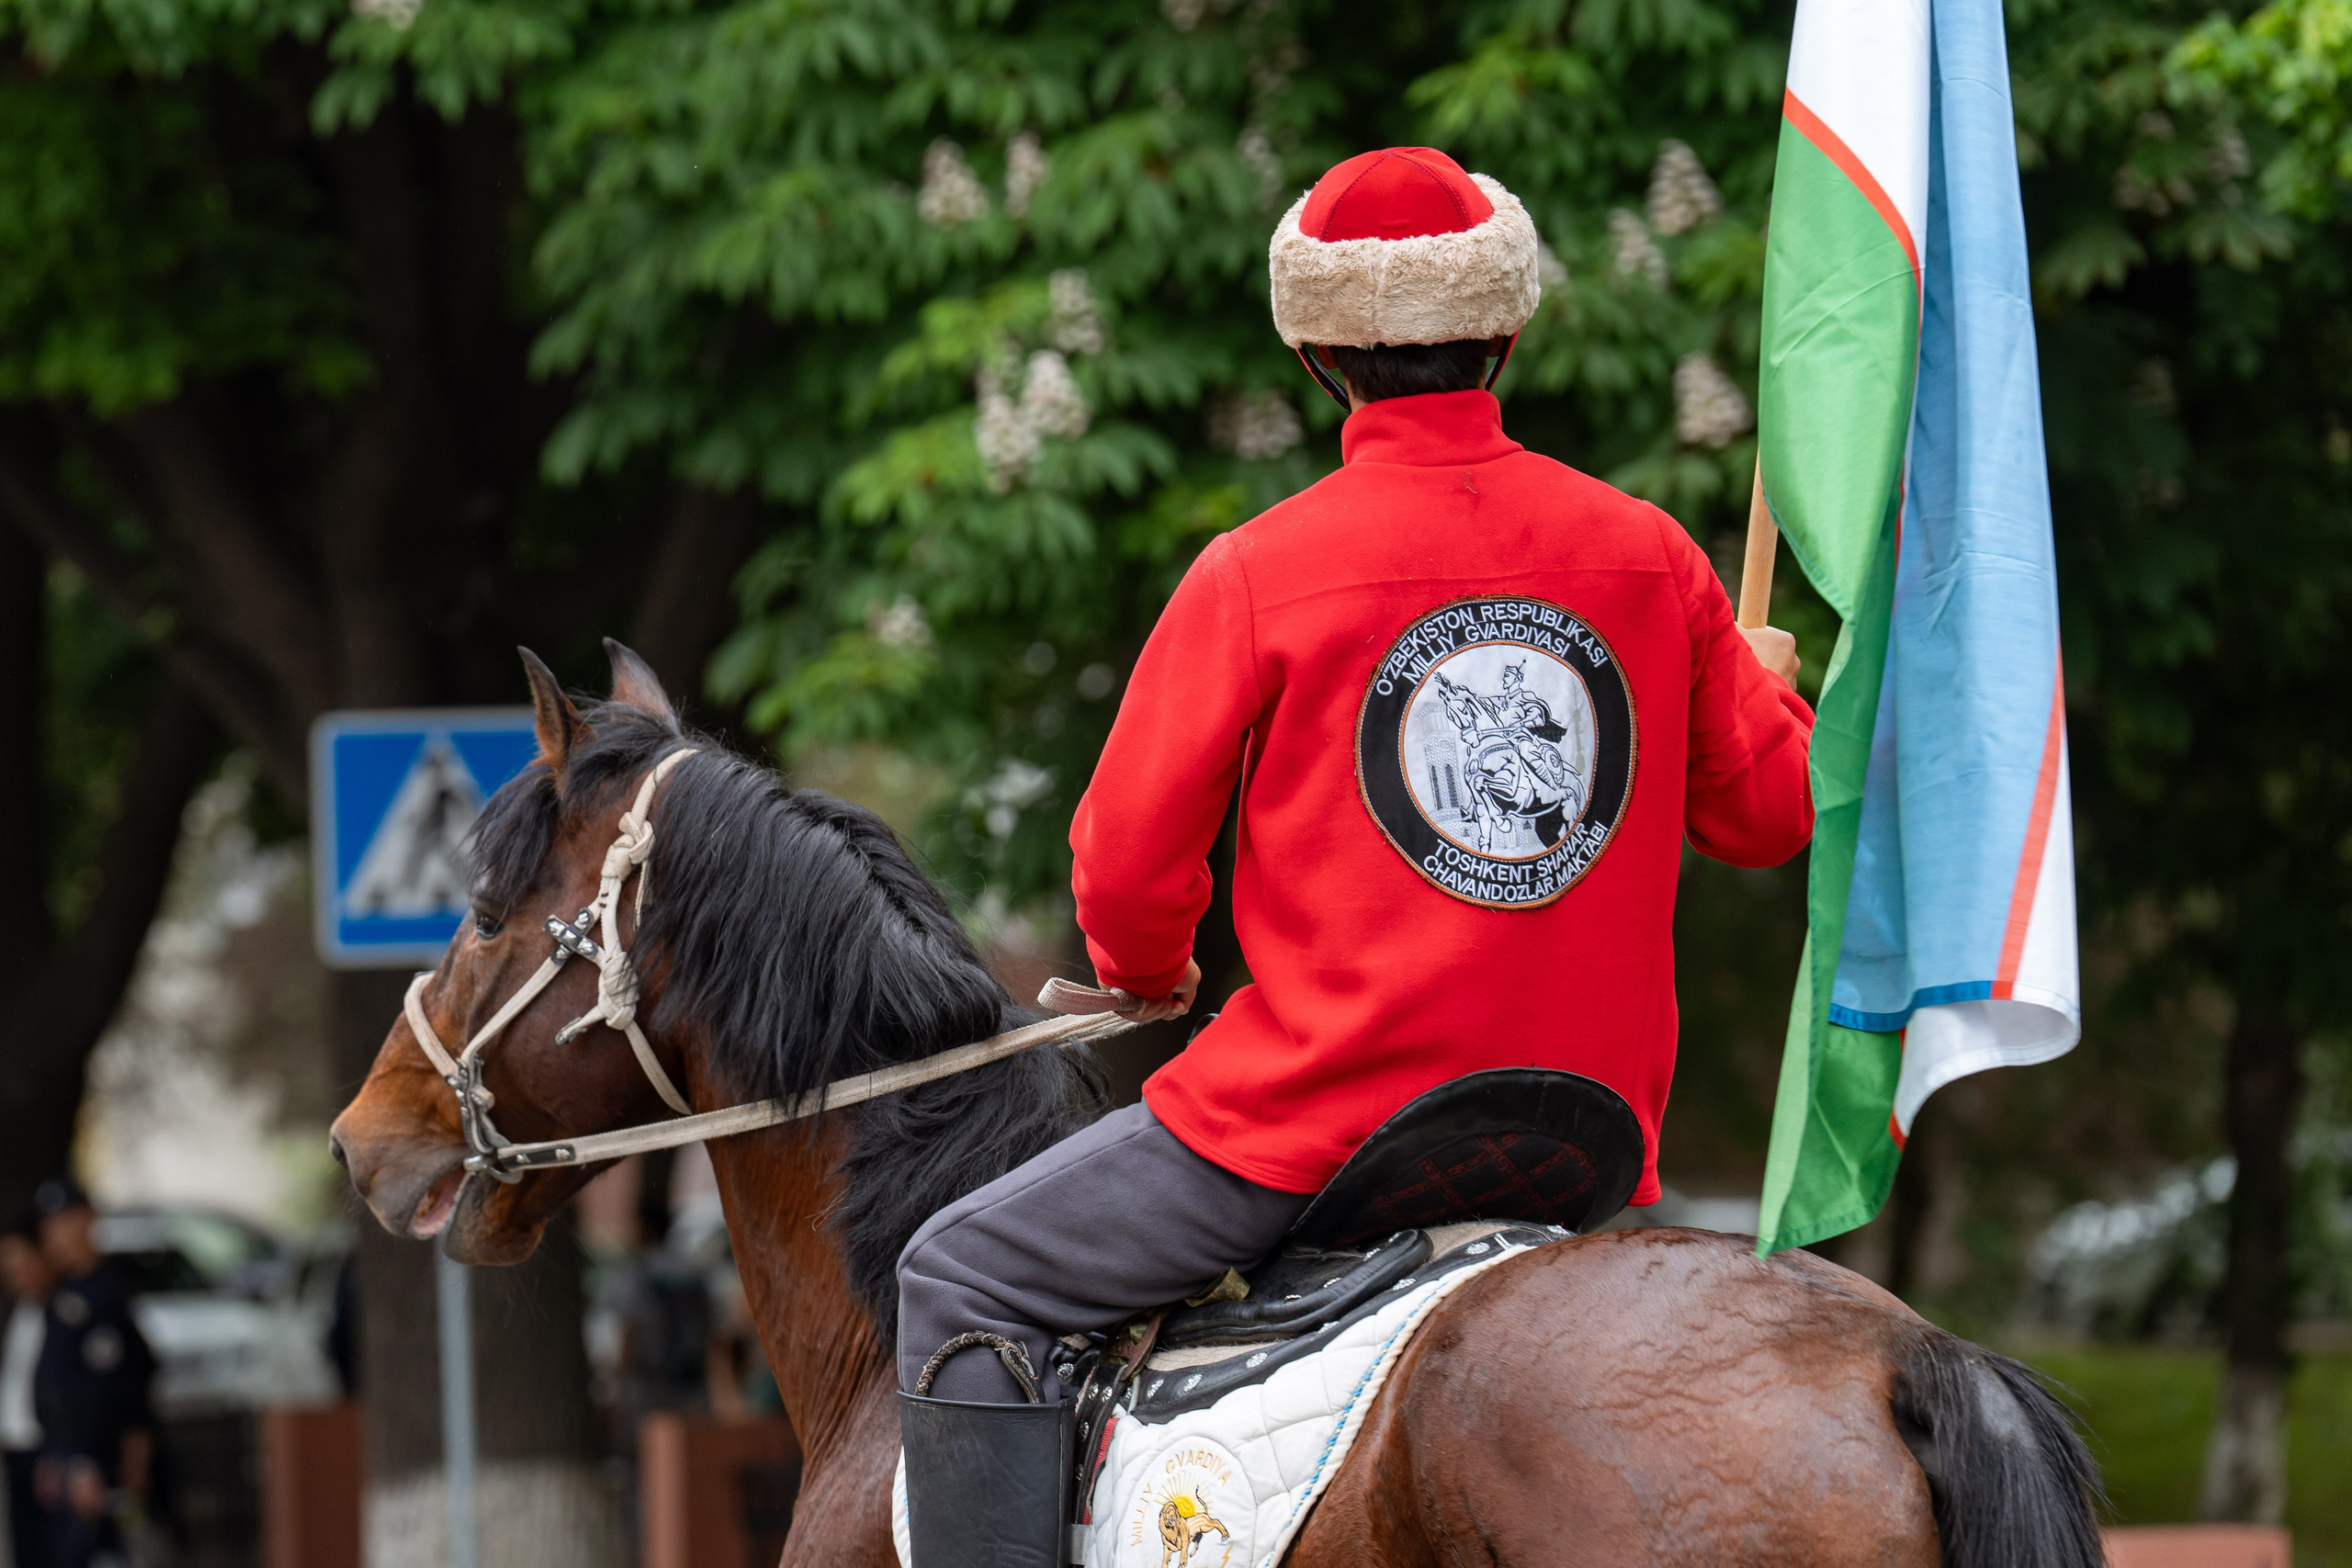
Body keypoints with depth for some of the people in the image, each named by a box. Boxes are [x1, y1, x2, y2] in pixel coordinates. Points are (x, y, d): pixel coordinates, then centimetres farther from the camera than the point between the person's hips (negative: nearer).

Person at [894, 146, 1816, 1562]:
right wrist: (1770, 686, 37)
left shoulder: (1258, 574, -8)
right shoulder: (1651, 557, 3)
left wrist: (1150, 977, 20)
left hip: (1318, 1113, -4)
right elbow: (1771, 810, 14)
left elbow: (1129, 865, -3)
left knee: (965, 1281, 8)